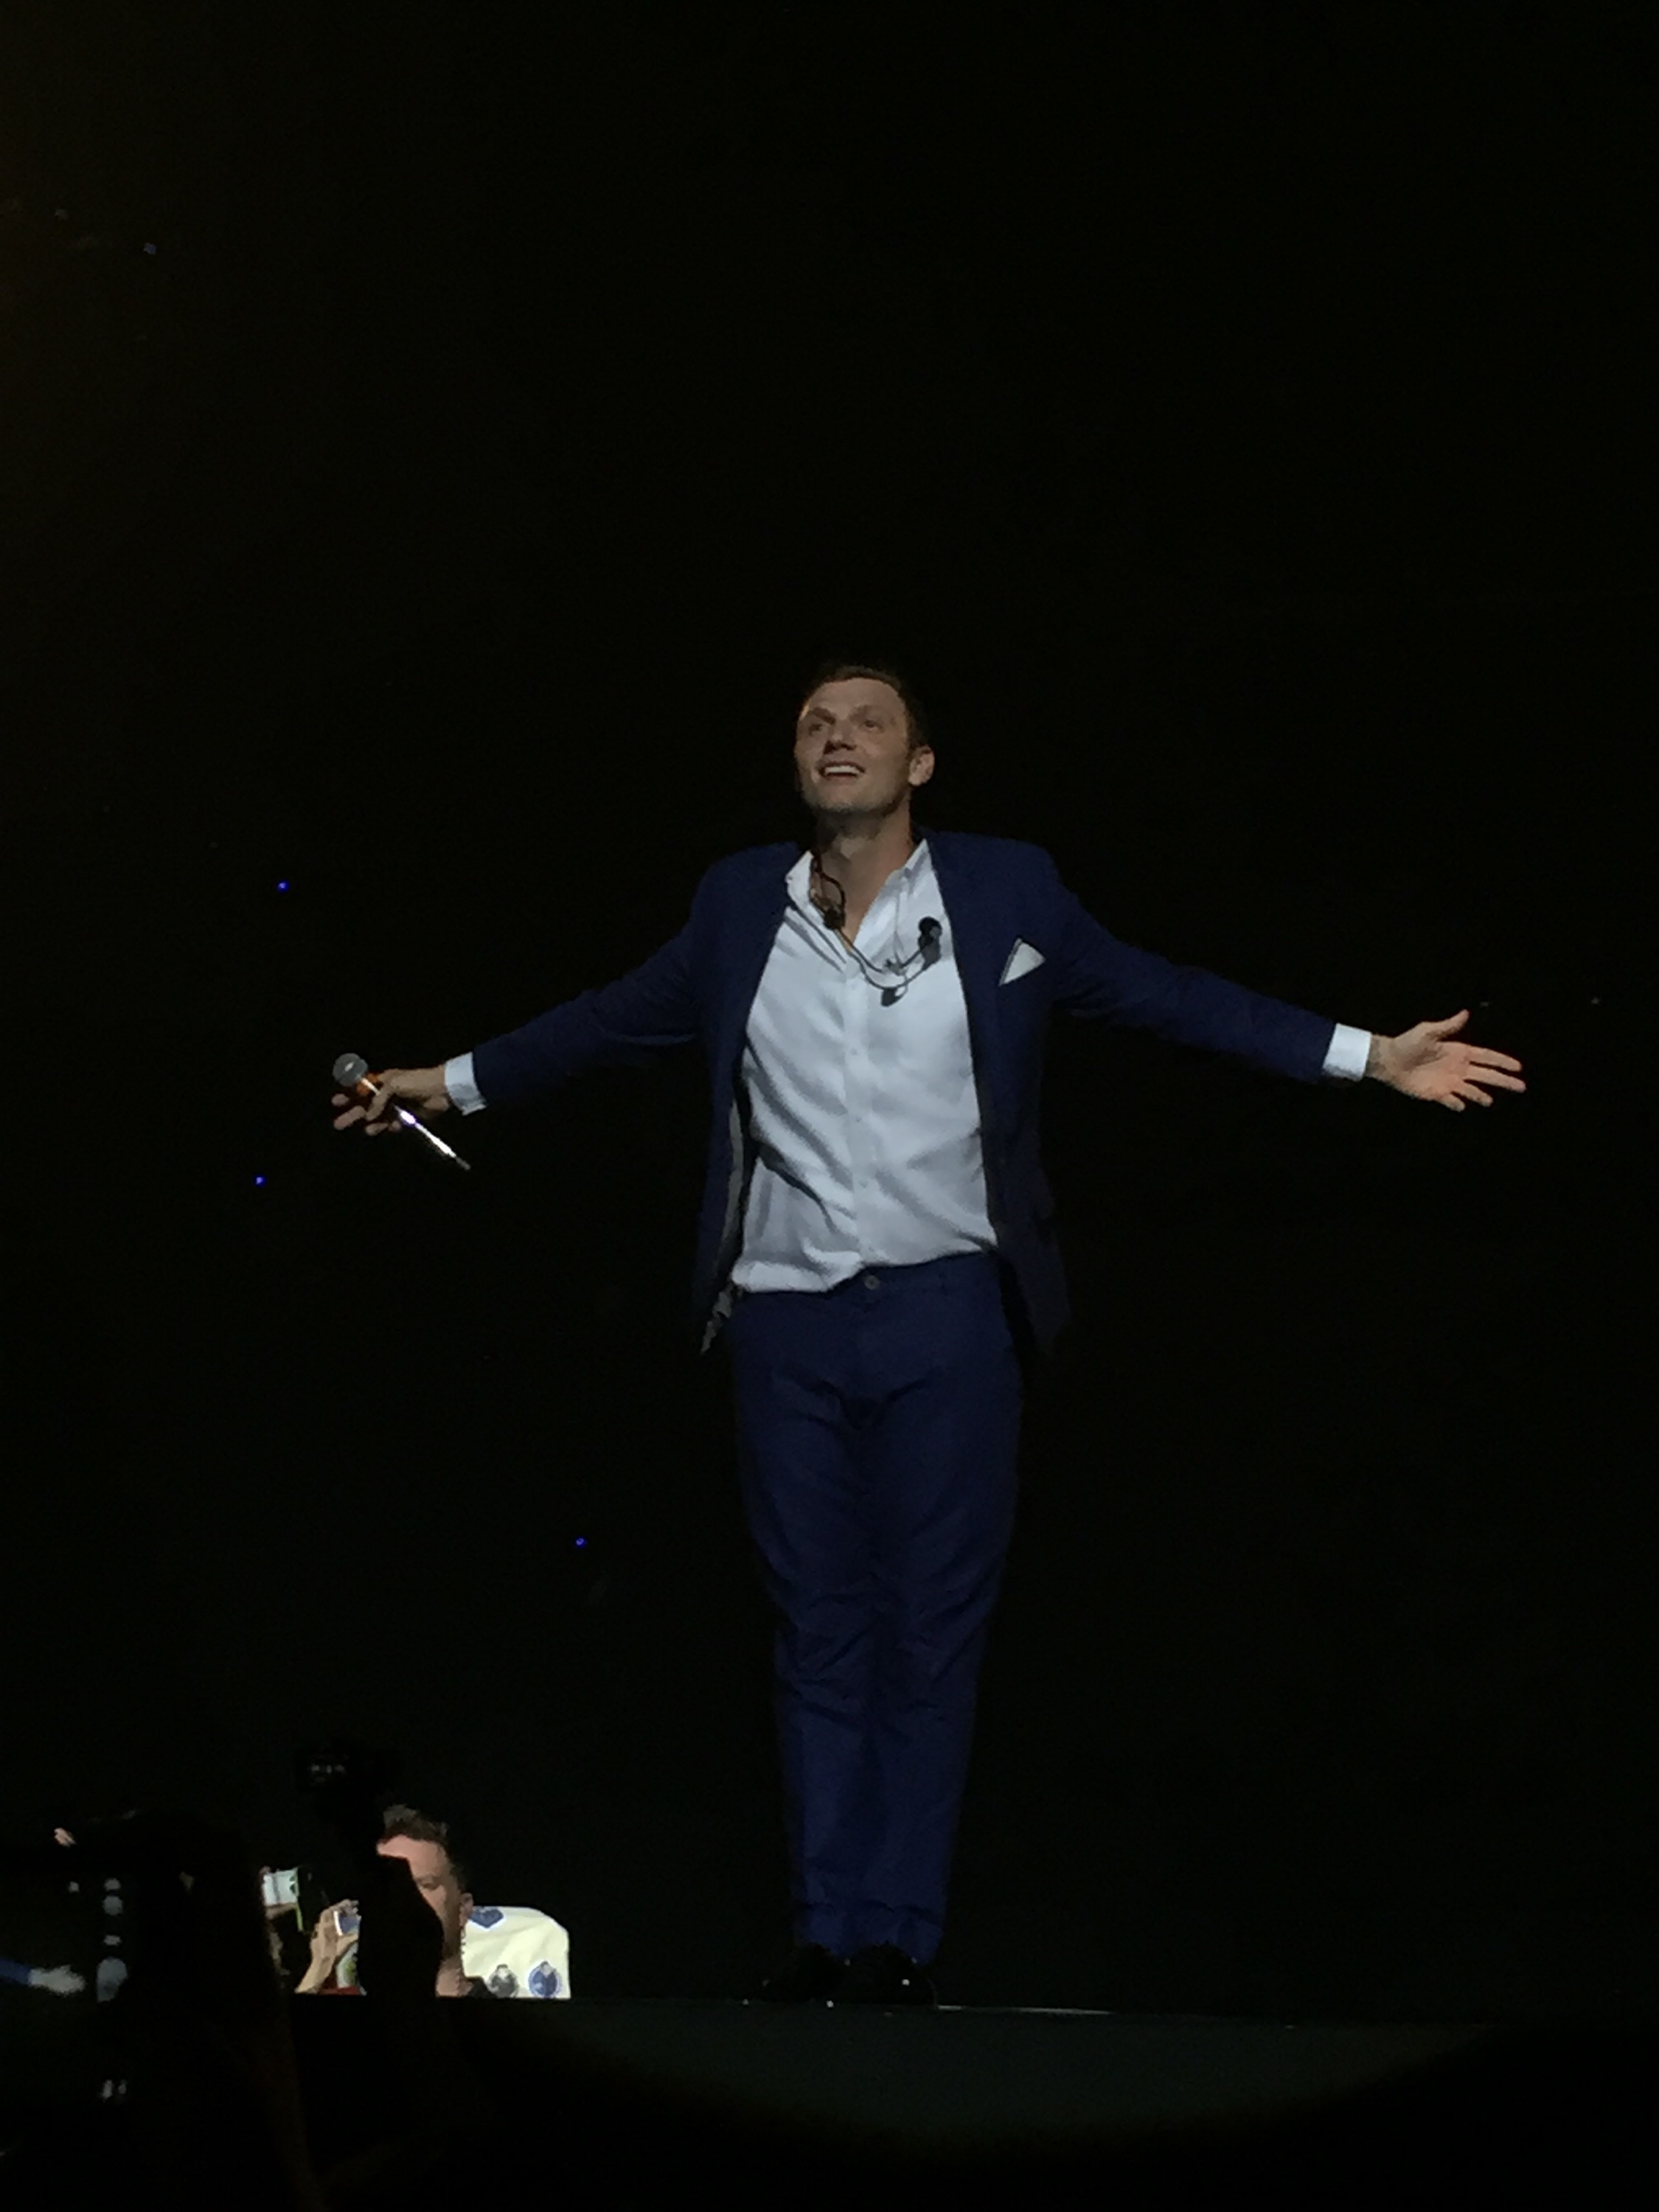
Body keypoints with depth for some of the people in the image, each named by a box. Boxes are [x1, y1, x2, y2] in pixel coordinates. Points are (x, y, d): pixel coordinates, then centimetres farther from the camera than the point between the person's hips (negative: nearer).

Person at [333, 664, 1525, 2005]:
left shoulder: (1007, 896, -1)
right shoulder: (740, 905, 5)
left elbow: (1164, 996, 2)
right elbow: (616, 1021, 17)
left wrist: (1369, 1056, -2)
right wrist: (449, 1083, 23)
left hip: (946, 1316, -2)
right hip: (786, 1323, 2)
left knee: (932, 1630, 1)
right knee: (819, 1632, 7)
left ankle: (900, 1940, 7)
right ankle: (829, 1932, 13)